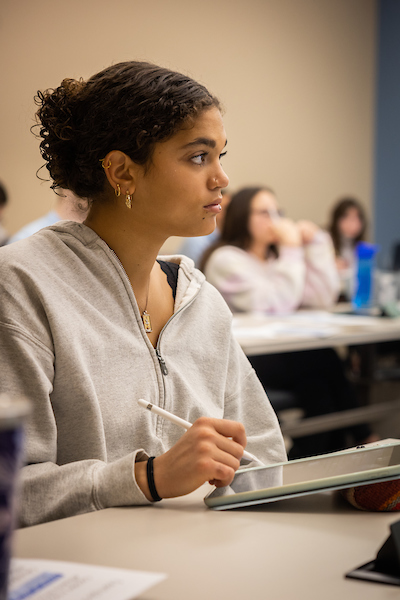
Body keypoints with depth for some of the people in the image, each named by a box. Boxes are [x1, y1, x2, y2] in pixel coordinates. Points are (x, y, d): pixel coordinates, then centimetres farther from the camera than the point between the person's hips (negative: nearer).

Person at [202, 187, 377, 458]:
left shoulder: (276, 257, 18)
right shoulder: (225, 259, -6)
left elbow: (324, 298, 6)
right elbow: (276, 304, -17)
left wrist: (316, 242, 3)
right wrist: (292, 251, -12)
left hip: (276, 356, 7)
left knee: (318, 383, -24)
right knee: (326, 360, -23)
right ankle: (363, 436, -8)